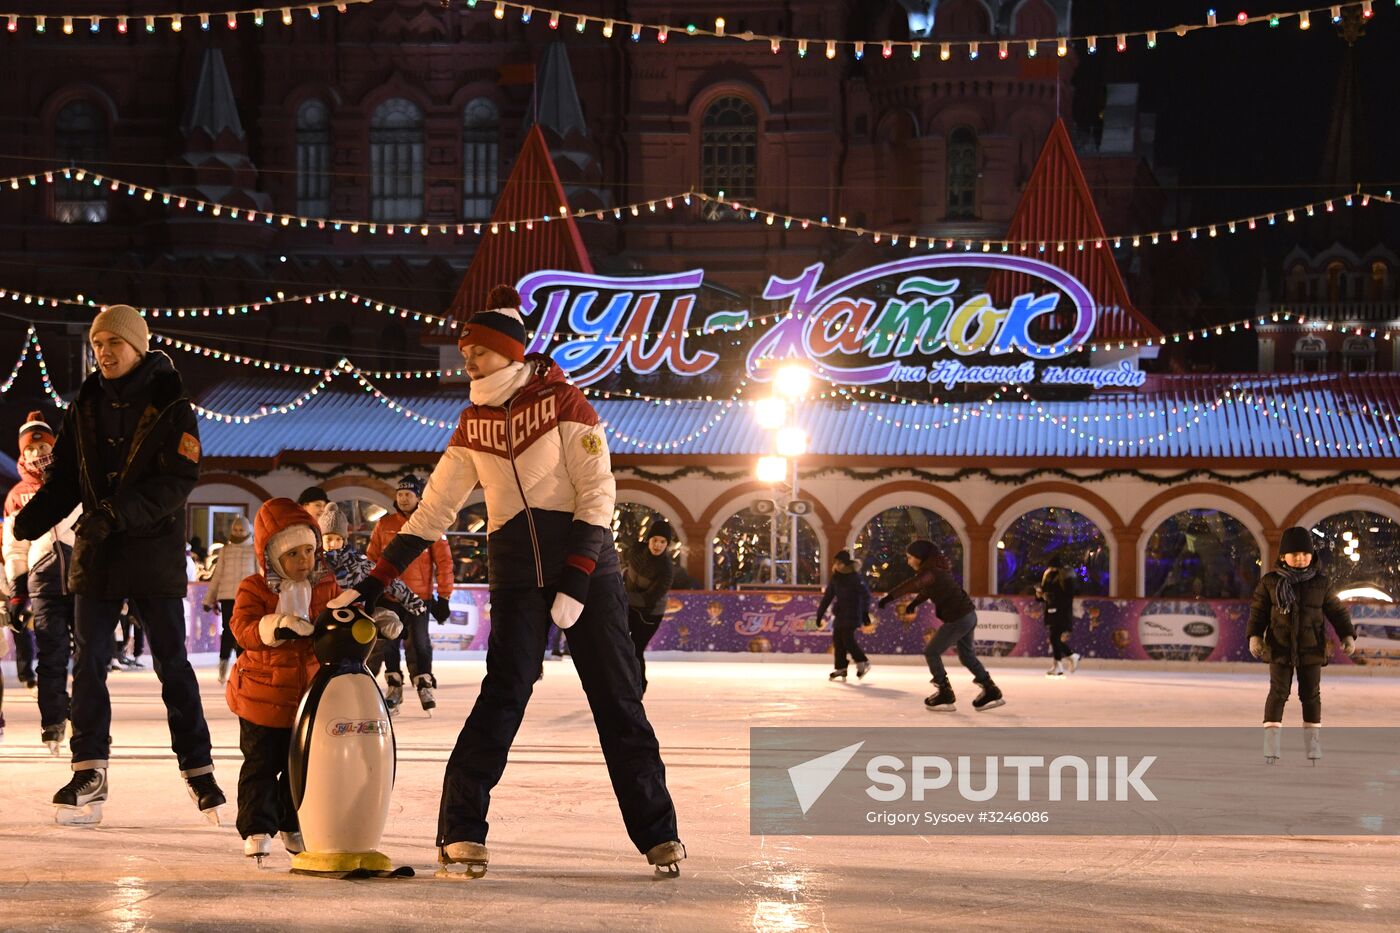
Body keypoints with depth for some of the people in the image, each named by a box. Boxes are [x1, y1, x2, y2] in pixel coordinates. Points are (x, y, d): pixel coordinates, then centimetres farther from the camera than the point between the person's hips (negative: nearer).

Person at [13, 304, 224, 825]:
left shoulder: (170, 409, -4)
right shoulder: (85, 409, 10)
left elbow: (178, 480, -15)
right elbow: (64, 480, 11)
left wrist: (120, 512, -27)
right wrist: (32, 519, -7)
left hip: (155, 552, -4)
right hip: (95, 553, 4)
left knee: (172, 664, 1)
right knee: (88, 662, 2)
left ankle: (198, 770, 8)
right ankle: (89, 772, 7)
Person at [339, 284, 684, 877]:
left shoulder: (563, 404, -4)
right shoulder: (472, 426, 10)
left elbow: (598, 494, -9)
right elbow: (432, 512, 12)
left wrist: (577, 581, -18)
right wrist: (373, 584, 7)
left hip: (585, 561, -3)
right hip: (516, 574, 3)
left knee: (617, 698, -1)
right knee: (505, 690, -13)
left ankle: (659, 834, 8)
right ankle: (460, 830, -10)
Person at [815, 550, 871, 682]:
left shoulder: (855, 577, -11)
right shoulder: (836, 578, 9)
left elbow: (865, 595, -14)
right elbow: (828, 597, 14)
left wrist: (865, 613, -20)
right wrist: (820, 613, 13)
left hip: (852, 614, -7)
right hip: (839, 614, 7)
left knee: (847, 639, -14)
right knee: (837, 640, 2)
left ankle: (863, 662, 3)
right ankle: (841, 669, 7)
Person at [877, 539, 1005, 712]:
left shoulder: (931, 572, -18)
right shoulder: (937, 568, 13)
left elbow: (912, 585, -35)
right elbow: (927, 590, 30)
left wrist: (890, 596, -42)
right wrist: (914, 603, 18)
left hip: (957, 619, -10)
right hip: (968, 615, 10)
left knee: (931, 653, 3)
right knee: (967, 656, 22)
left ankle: (945, 695, 5)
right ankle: (991, 692, 27)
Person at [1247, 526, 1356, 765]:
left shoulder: (1321, 583, 1)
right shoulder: (1270, 582, -2)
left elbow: (1337, 610, 7)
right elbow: (1258, 610, 1)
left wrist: (1348, 635, -1)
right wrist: (1254, 636, -10)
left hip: (1311, 649, 1)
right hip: (1280, 649, -1)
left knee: (1311, 694, 7)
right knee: (1278, 693, -4)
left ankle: (1312, 742, 16)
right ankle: (1271, 743, -2)